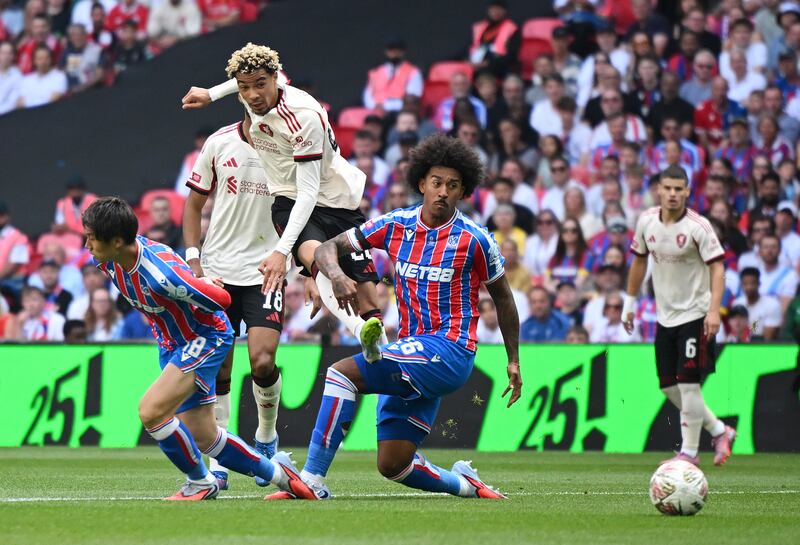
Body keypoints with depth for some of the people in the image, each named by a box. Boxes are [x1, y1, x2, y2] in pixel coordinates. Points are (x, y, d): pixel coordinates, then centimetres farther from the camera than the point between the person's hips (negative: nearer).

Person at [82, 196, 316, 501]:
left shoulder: (161, 275, -36)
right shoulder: (107, 261, -11)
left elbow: (221, 299, -25)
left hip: (206, 338, -8)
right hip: (171, 344, 8)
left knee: (151, 412, -22)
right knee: (203, 438, 9)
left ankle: (200, 482, -1)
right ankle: (276, 472, 28)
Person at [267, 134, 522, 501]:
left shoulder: (474, 240, -4)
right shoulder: (396, 226, 5)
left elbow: (502, 297, 9)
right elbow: (327, 248, 6)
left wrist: (513, 360, 12)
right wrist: (337, 275, -17)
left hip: (449, 350, -6)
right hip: (411, 351, 6)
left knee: (343, 372, -23)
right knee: (392, 466, 3)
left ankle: (311, 480, -24)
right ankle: (465, 484, 29)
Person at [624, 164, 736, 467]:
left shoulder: (698, 226, -14)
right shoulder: (647, 221, 2)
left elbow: (717, 267, -16)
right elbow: (639, 261, 16)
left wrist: (714, 310, -27)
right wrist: (629, 303, 17)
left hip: (695, 314, -6)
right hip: (665, 315, 6)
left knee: (688, 383, -12)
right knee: (669, 386, 7)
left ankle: (689, 451, -2)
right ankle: (719, 430, 23)